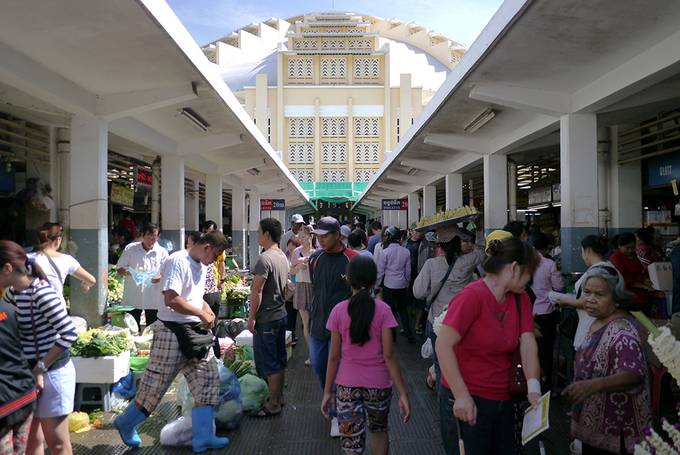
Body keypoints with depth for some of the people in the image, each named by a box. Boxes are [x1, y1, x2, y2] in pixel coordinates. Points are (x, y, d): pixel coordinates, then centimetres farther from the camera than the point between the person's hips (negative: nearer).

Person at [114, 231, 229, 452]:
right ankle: (126, 423, 30)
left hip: (195, 332, 8)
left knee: (208, 380, 4)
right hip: (173, 333, -8)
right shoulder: (177, 261, -16)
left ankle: (203, 438, 13)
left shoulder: (201, 266, 12)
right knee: (155, 384, 5)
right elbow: (171, 300, -25)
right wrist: (202, 314, -17)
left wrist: (207, 308, 8)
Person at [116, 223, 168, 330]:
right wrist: (127, 272, -16)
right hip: (133, 298, 0)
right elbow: (119, 269, 7)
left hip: (153, 299, 0)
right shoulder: (130, 248, 6)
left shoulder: (162, 252, 5)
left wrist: (160, 278, -21)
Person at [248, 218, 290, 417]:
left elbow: (257, 292, -20)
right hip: (281, 314, 9)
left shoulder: (265, 258, -20)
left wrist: (252, 317, -13)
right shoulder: (283, 257, 8)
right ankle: (278, 396, 29)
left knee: (268, 363, 1)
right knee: (279, 359, 17)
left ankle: (273, 404, 10)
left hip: (266, 319, -9)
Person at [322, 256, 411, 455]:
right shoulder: (383, 310, -11)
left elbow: (334, 357, -5)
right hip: (378, 385, 0)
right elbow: (389, 356, -13)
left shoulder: (338, 311, -8)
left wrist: (327, 391, 5)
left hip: (347, 386, 0)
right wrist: (403, 393, -7)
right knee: (379, 431, 26)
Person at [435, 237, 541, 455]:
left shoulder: (521, 299, 4)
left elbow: (528, 343, -5)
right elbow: (443, 345, -24)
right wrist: (461, 395, -27)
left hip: (503, 400, 7)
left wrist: (533, 387, -20)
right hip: (466, 402, -7)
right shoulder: (472, 296, -19)